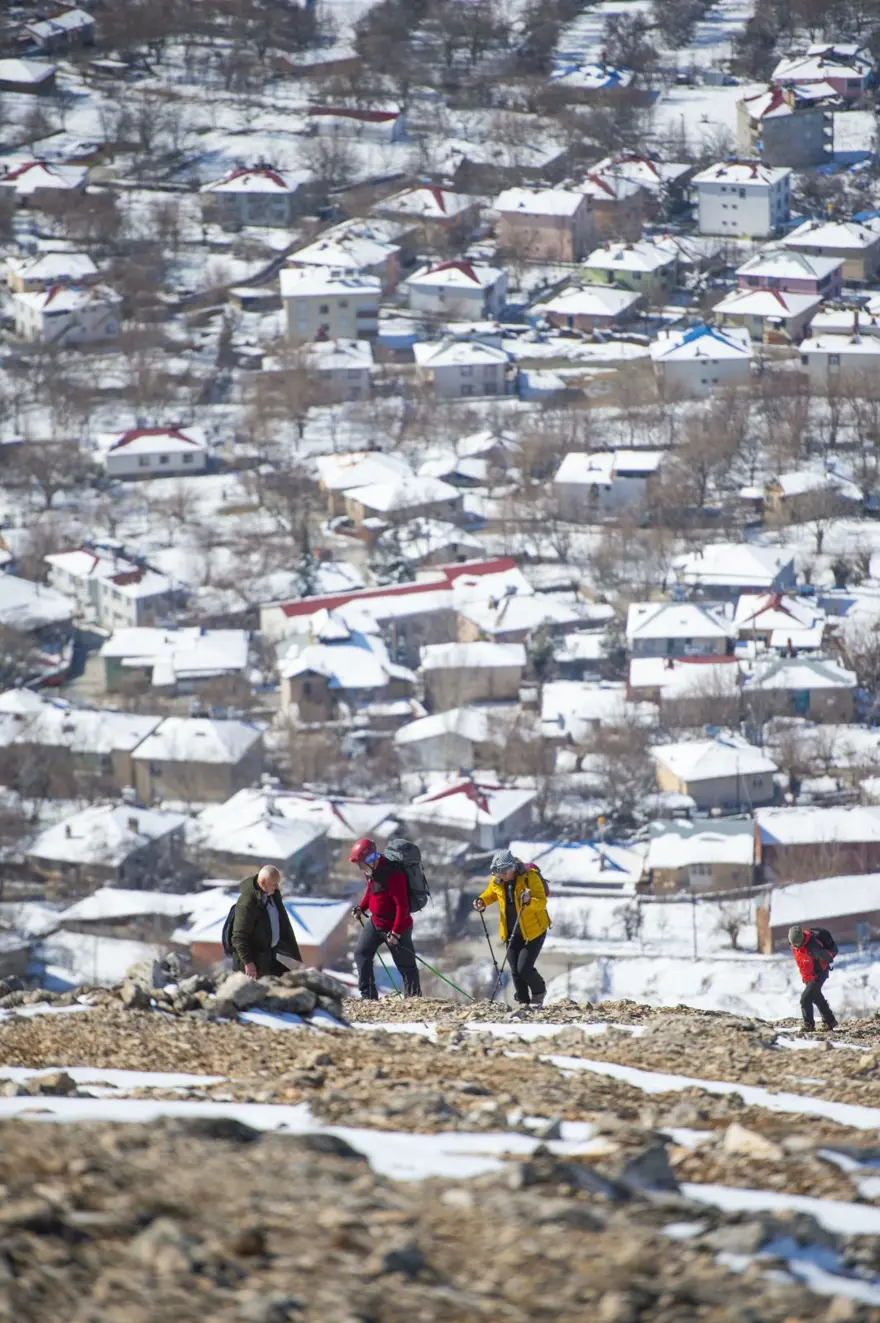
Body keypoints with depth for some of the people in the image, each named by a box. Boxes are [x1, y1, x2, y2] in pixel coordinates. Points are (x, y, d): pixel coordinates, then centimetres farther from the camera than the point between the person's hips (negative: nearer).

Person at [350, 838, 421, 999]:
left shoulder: (392, 874, -28)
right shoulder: (371, 870, 0)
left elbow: (402, 905, -27)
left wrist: (396, 933, -27)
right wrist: (361, 907, 9)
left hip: (397, 925, -9)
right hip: (376, 922, 9)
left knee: (405, 964, 2)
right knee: (361, 954, 7)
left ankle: (414, 997, 14)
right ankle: (368, 996, 12)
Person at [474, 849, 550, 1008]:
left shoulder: (530, 877, -20)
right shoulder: (496, 881, -4)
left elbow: (542, 902, -21)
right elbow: (491, 894, 17)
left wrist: (529, 901, -42)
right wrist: (482, 901, -4)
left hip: (534, 930, -5)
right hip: (512, 933, 5)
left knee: (524, 968, -12)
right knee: (515, 971, 4)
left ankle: (539, 993, 17)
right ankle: (523, 1002, 20)